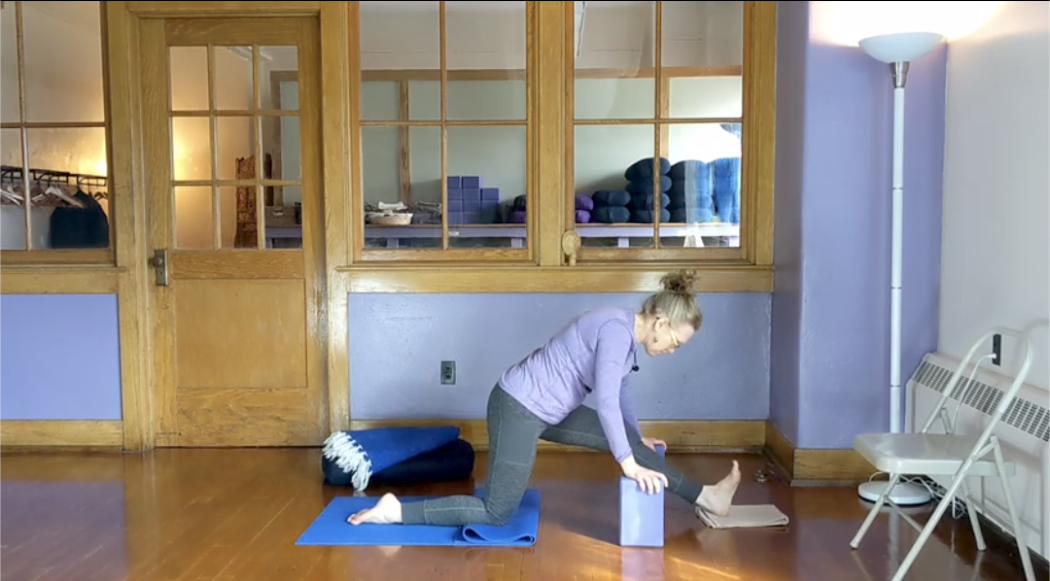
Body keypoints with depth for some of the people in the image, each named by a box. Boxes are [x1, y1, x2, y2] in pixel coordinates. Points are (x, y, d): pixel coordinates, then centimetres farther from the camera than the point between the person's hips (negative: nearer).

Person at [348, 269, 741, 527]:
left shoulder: (625, 331, 8)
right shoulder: (617, 330, -22)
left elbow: (616, 391, 23)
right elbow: (606, 402, -24)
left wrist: (636, 438, 35)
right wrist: (628, 464, -16)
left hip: (544, 409, 10)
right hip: (518, 408, -10)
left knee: (625, 440, 9)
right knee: (497, 513, -2)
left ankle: (704, 499, 19)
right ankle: (396, 511, 1)